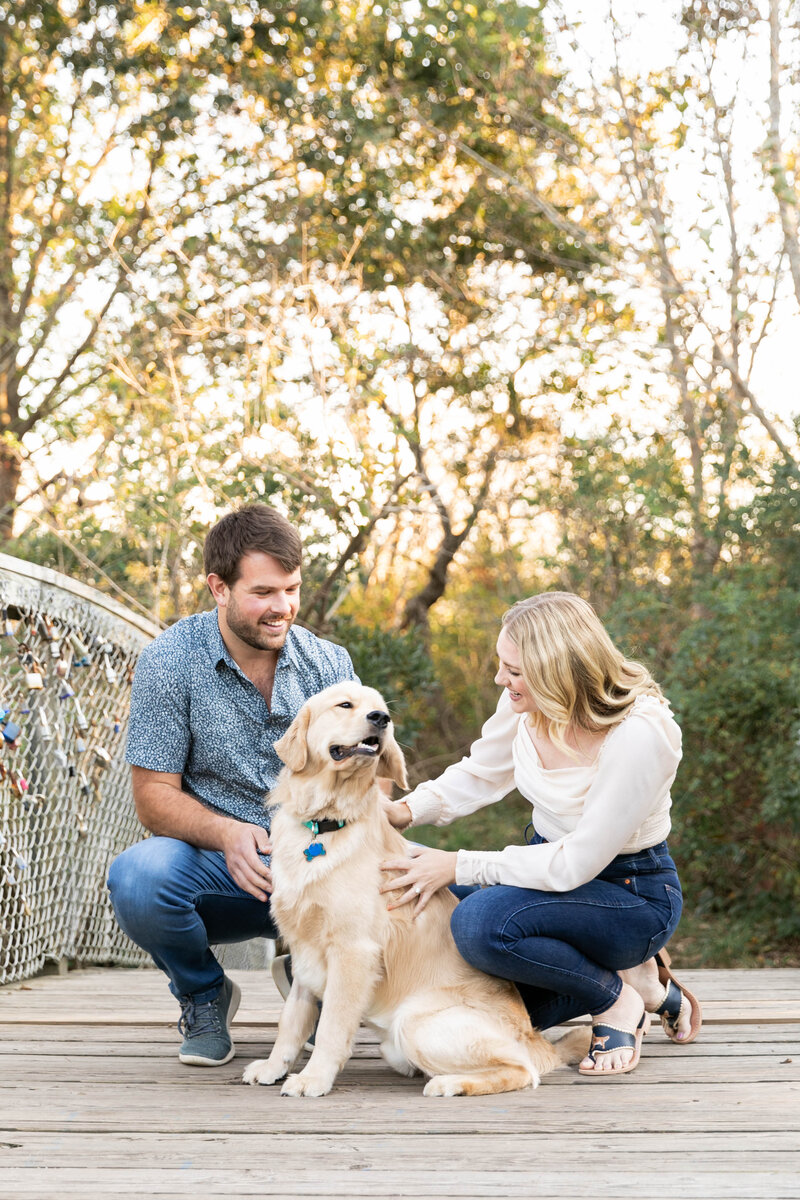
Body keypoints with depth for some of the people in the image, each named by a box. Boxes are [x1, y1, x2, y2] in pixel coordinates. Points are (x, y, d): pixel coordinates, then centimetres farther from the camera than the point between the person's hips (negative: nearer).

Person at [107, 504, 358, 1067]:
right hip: (214, 870, -2)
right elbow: (155, 798, -7)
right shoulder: (169, 662, -7)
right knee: (137, 877, -35)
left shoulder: (330, 663, 2)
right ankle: (204, 996, 1)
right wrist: (227, 833, -28)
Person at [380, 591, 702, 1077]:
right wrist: (407, 810, -9)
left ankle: (619, 995, -7)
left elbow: (576, 864, -27)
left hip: (632, 892, -8)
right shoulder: (526, 702, -10)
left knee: (481, 922, -32)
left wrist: (460, 865, -24)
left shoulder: (639, 735, -31)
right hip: (552, 861, 8)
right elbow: (481, 775, 9)